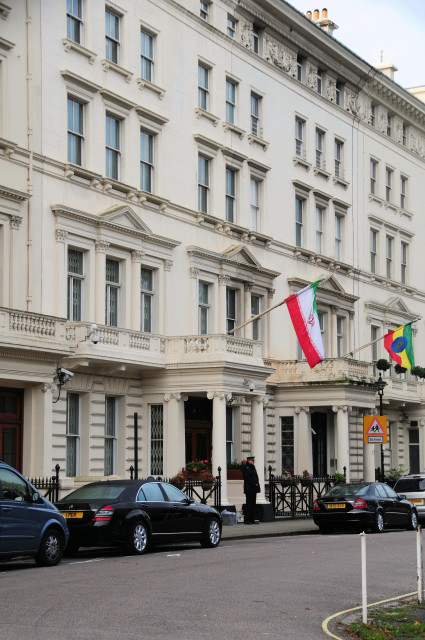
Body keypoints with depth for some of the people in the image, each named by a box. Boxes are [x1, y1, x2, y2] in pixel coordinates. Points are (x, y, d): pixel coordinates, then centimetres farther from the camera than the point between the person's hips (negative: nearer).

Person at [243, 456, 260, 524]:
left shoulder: (253, 468, 18)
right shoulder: (246, 468, -10)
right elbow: (248, 479, -17)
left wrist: (257, 484, 7)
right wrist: (254, 484, -17)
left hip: (254, 490, 9)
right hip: (249, 489, -9)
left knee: (253, 505, 9)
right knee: (249, 504, -6)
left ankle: (252, 520, 13)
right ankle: (247, 520, -3)